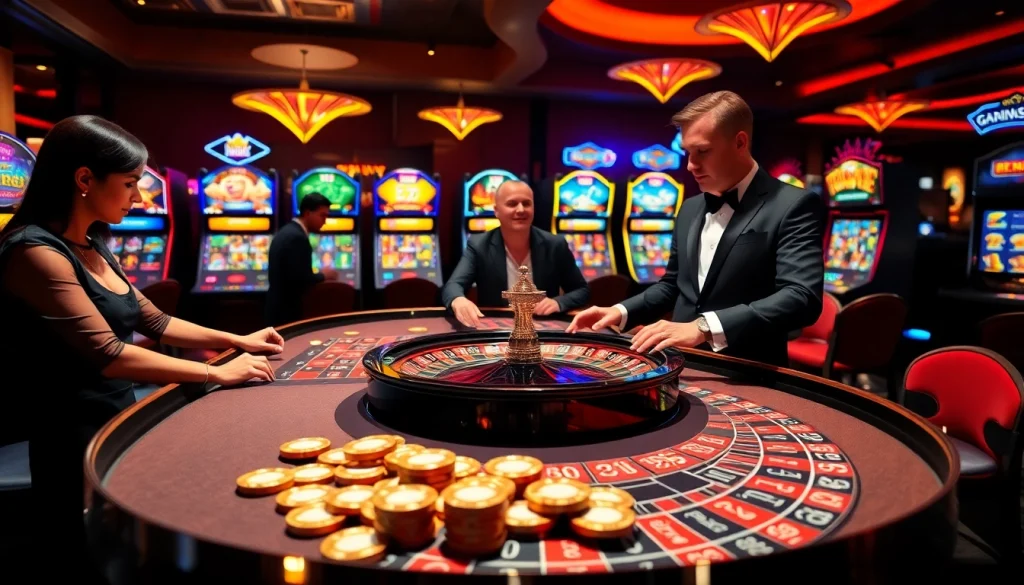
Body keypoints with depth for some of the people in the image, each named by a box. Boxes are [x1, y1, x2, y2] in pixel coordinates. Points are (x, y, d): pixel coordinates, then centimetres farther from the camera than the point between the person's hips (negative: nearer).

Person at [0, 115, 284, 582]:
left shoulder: (91, 248, 9)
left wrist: (238, 340, 5)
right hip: (76, 444, -9)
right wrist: (218, 374, -22)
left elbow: (153, 321, 13)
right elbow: (107, 355, -27)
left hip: (117, 422, 9)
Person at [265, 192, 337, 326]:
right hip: (288, 312, -10)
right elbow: (300, 280, -25)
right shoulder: (297, 238, -18)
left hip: (279, 308, 10)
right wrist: (322, 275, -8)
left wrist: (319, 275, 11)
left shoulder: (287, 231, 13)